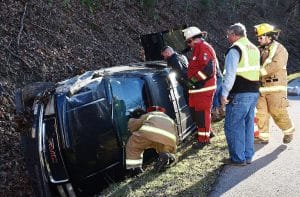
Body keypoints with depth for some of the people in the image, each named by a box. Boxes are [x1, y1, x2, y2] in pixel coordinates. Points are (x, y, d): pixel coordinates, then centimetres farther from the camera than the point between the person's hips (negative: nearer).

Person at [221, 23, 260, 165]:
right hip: (254, 92, 9)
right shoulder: (254, 49, 17)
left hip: (239, 95, -9)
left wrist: (224, 94, -16)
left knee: (233, 126, -1)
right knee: (248, 124, 15)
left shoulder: (235, 49, -12)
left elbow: (230, 74, -18)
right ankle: (248, 156, 22)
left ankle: (238, 158, 3)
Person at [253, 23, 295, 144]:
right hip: (261, 87, 6)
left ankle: (288, 131, 22)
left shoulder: (279, 49, -5)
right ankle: (263, 137, 13)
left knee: (277, 112, -2)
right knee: (261, 113, 4)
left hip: (275, 88, -6)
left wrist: (259, 72, -25)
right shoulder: (260, 50, 15)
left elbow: (276, 66, -21)